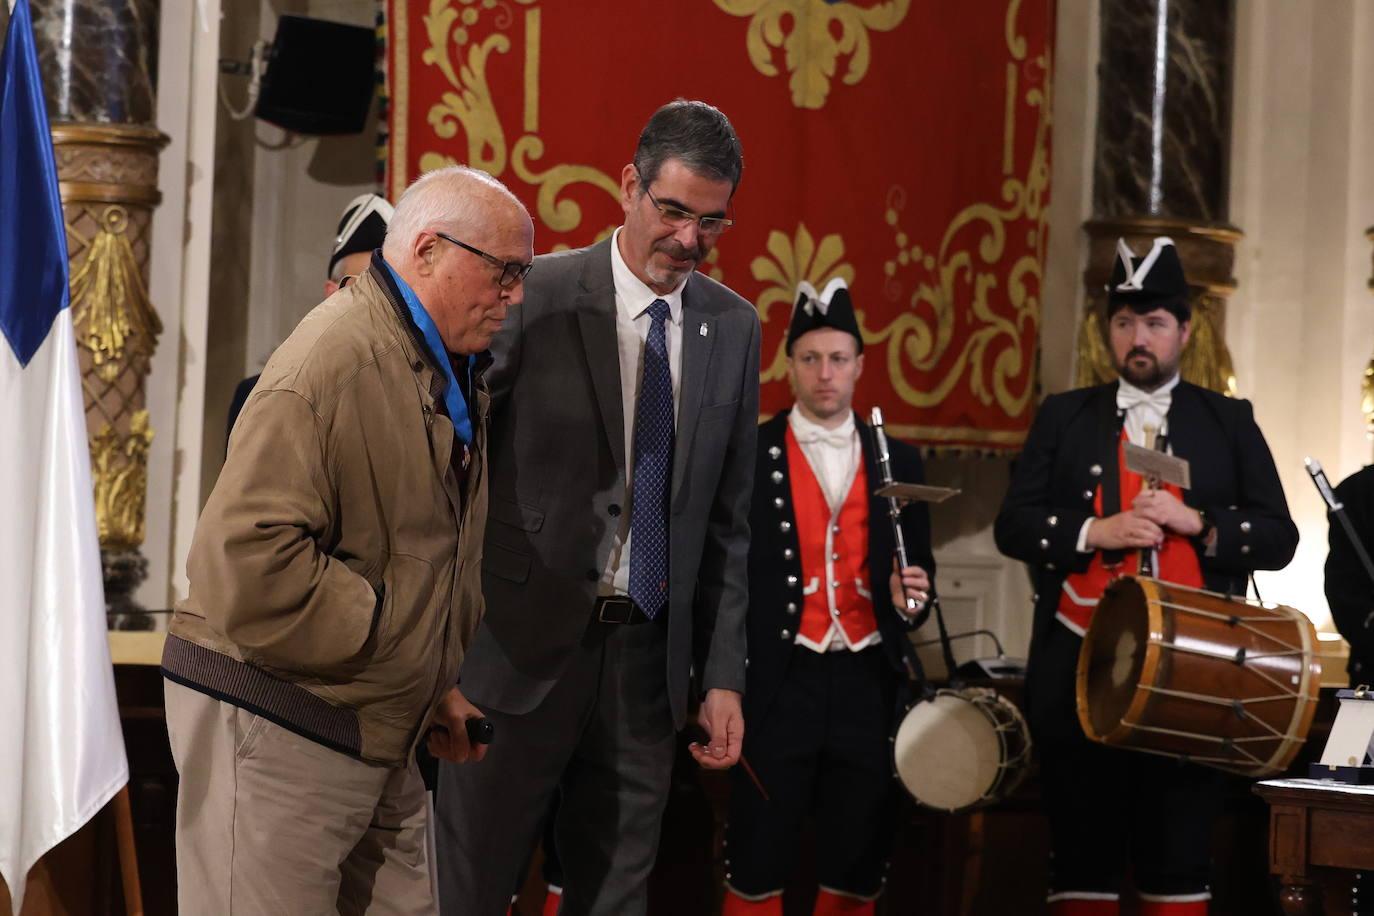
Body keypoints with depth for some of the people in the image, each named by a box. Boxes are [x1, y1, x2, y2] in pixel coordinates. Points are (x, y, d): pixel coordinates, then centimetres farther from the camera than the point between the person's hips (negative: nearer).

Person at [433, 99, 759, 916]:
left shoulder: (733, 328, 7)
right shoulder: (537, 298, -7)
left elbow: (728, 519, 10)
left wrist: (723, 674, 6)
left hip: (648, 655, 4)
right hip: (525, 644, -4)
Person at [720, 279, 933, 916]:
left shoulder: (898, 462, 10)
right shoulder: (745, 455, 0)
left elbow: (918, 565, 17)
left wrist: (909, 596, -6)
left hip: (868, 684, 3)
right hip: (778, 683, -3)